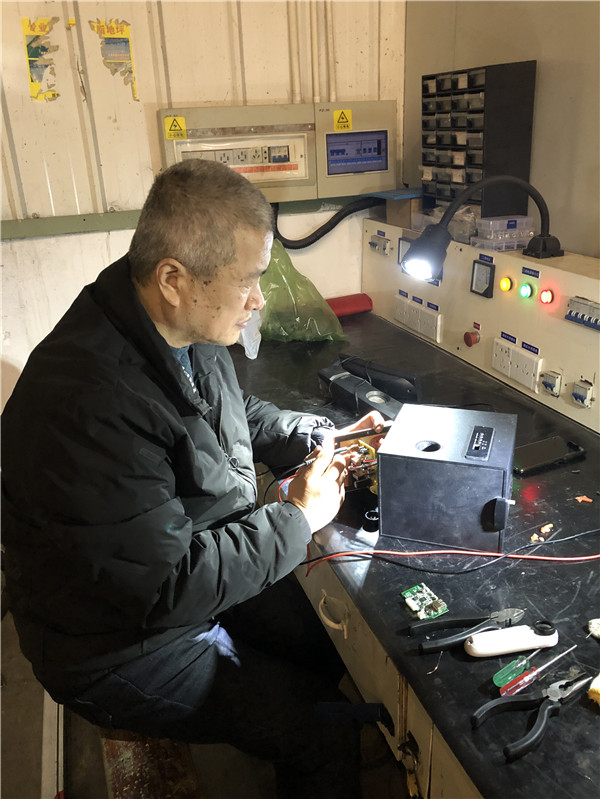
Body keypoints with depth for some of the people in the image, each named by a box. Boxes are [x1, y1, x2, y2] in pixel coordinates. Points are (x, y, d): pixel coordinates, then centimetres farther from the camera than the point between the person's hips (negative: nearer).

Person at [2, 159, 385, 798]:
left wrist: (318, 437, -2)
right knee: (327, 736, -6)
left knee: (343, 652, 11)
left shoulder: (186, 330, -7)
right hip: (124, 645, -7)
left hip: (203, 577, 8)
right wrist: (295, 517, -20)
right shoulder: (87, 403, -36)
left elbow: (235, 413, 14)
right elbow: (164, 590, -31)